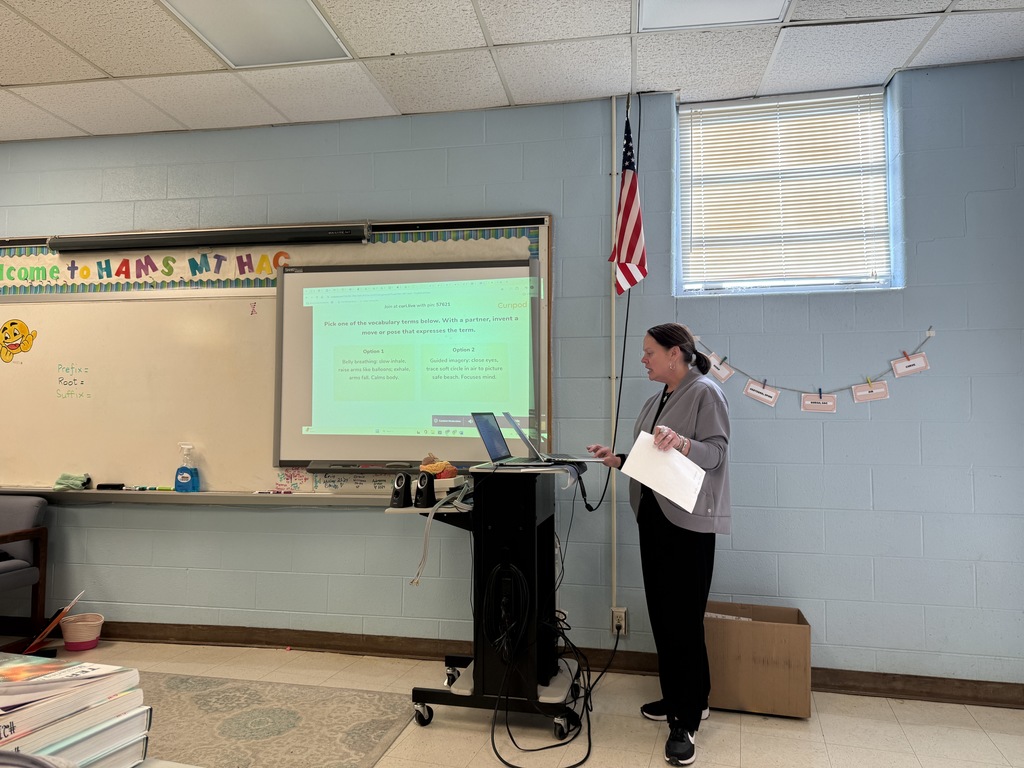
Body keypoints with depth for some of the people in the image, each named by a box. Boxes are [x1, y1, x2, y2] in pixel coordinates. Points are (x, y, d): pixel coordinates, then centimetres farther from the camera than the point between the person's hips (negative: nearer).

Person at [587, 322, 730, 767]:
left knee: (683, 618, -5)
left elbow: (716, 453, -17)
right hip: (653, 515, 9)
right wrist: (617, 460, 5)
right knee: (661, 612, 13)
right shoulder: (657, 401, 16)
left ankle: (686, 721, 6)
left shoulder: (705, 393, -8)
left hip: (689, 521, -8)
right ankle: (678, 698, 28)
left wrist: (682, 444, -34)